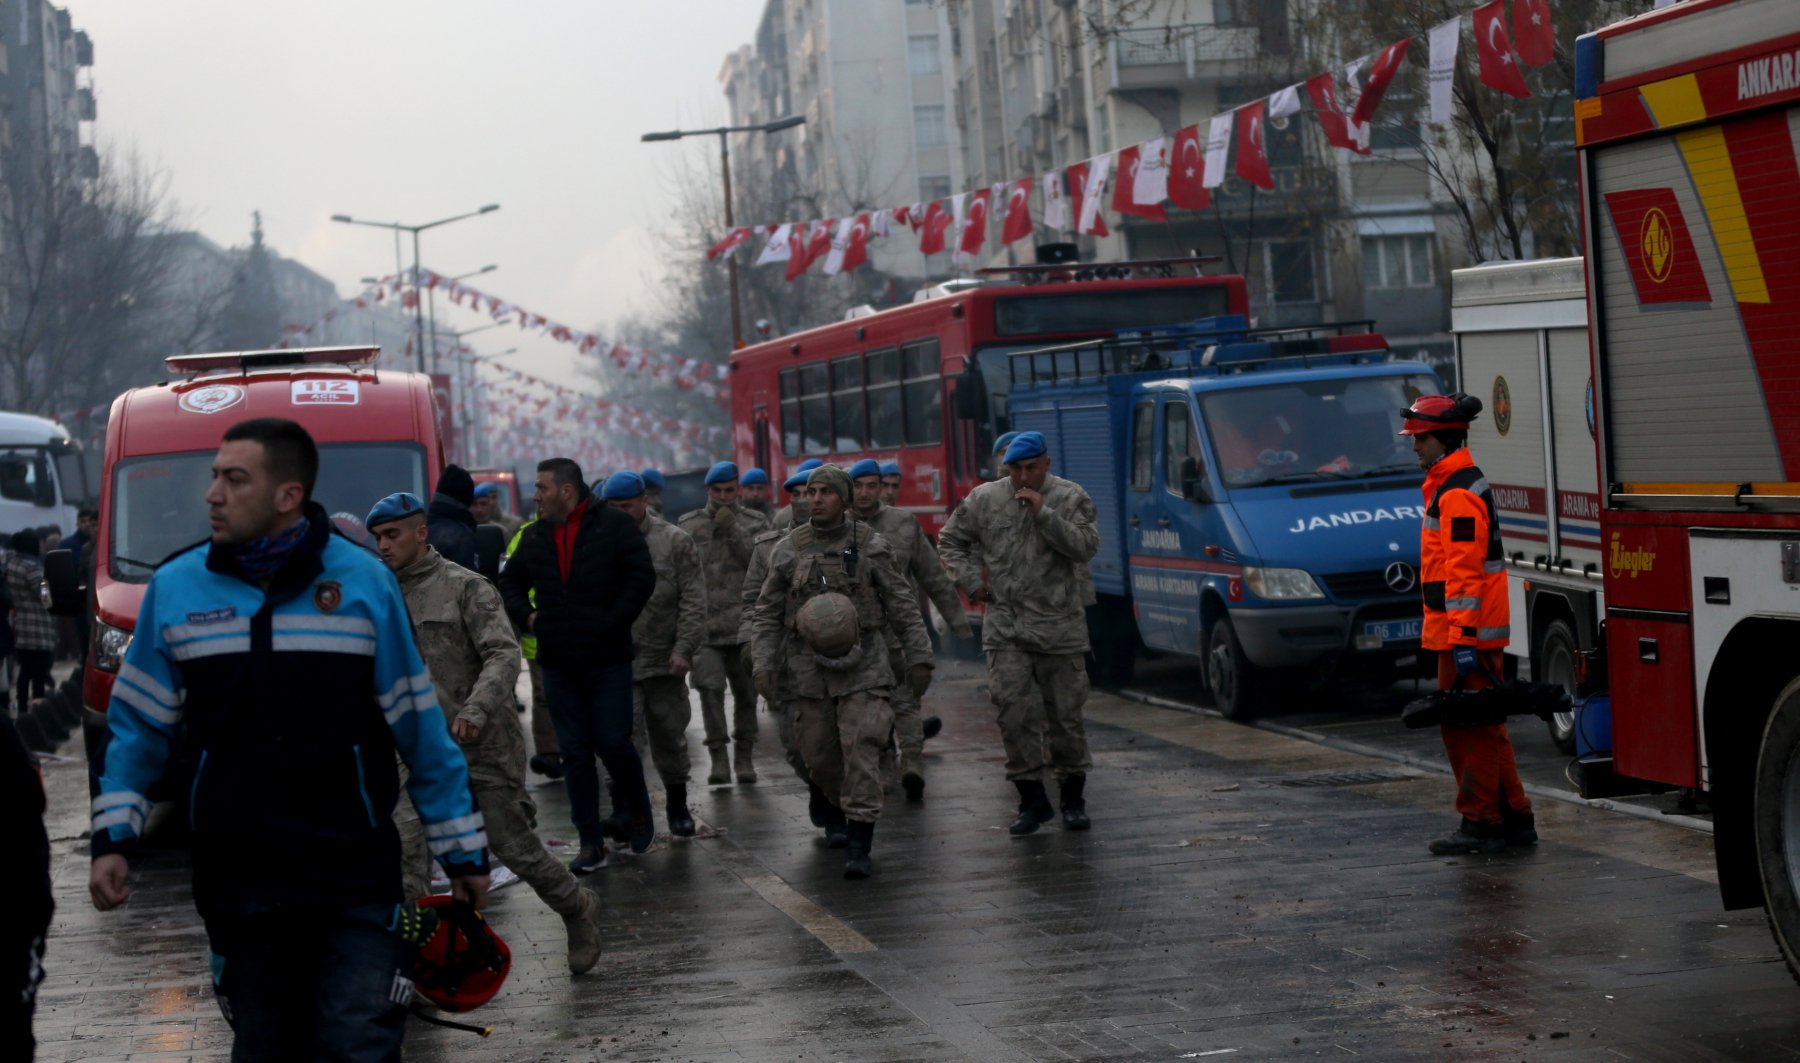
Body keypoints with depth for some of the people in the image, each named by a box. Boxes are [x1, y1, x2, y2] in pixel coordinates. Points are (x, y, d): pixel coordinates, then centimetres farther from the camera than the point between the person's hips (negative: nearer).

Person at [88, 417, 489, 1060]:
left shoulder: (363, 582, -3)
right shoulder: (175, 588, 2)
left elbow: (421, 731, 1)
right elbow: (140, 726, 10)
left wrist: (462, 851, 4)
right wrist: (113, 839, 1)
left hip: (356, 886, -2)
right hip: (238, 893, 3)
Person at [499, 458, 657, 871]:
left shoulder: (614, 526, -6)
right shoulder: (534, 536, 9)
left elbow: (642, 578, -9)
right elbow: (510, 581, 23)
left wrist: (611, 624, -13)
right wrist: (526, 615, 5)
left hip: (607, 661, -4)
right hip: (558, 664, 4)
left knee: (613, 743, -4)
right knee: (575, 752, 4)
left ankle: (639, 814, 24)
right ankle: (591, 843, 9)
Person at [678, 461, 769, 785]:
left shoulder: (754, 524, 8)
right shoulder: (690, 526, 7)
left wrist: (734, 531, -12)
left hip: (744, 622, 1)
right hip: (705, 623, -1)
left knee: (745, 691, 6)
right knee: (710, 689, -12)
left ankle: (744, 757, 17)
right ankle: (718, 758, -6)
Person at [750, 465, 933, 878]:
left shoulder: (870, 546, 0)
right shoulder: (788, 550, 4)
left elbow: (902, 606, 4)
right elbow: (768, 613, 9)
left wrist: (919, 657, 1)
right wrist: (764, 663, 1)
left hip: (862, 665, -2)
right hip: (810, 669, 3)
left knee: (861, 750, -12)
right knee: (819, 754, 8)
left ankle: (858, 847, -12)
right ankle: (839, 805, 41)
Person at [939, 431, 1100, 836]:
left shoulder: (1070, 498, 0)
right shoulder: (984, 499, 6)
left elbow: (1085, 545, -14)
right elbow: (950, 539, 18)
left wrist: (1044, 513, -21)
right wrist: (971, 581, 7)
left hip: (1060, 627, -1)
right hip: (1005, 628, 1)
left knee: (1065, 713, 5)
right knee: (1015, 712, -6)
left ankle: (1072, 797, 19)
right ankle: (1032, 798, 3)